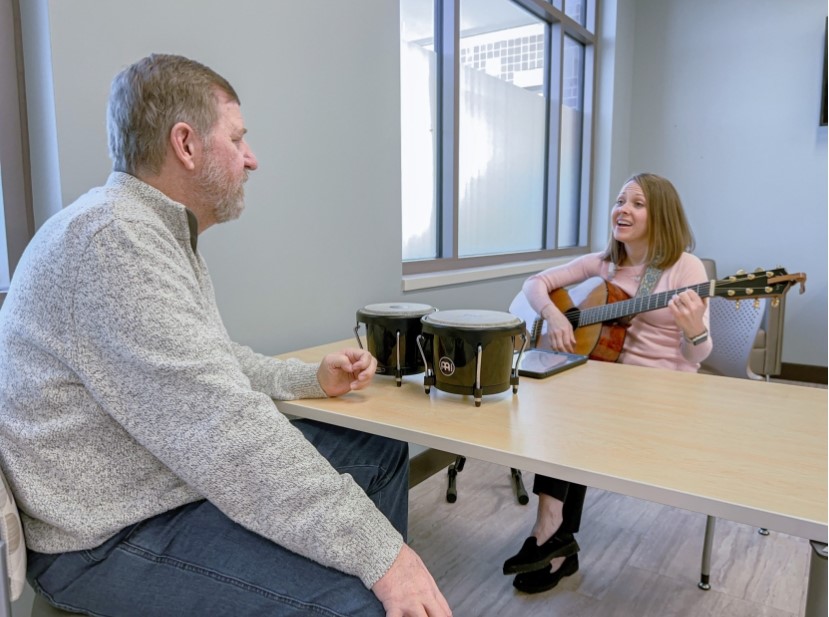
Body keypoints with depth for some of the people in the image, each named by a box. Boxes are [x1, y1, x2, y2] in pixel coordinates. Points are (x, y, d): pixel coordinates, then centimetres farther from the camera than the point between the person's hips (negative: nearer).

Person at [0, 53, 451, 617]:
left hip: (186, 472, 10)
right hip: (112, 532, -10)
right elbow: (223, 424, -32)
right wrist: (380, 553, -29)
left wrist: (314, 378, 6)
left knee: (382, 455, 9)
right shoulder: (113, 238, -24)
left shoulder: (159, 232, 10)